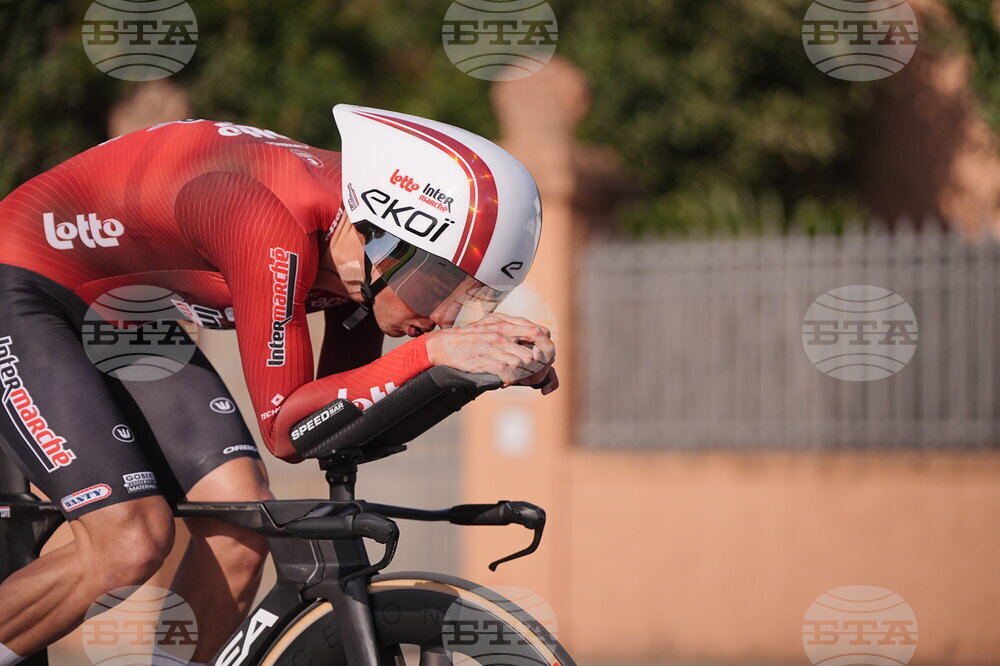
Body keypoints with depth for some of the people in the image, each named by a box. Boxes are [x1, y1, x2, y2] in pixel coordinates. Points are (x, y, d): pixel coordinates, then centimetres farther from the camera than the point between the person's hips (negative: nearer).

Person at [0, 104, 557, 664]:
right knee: (132, 545, -20)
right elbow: (285, 429, -29)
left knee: (240, 529, -7)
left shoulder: (366, 251, -9)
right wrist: (430, 354, -38)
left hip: (124, 322, 8)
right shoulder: (278, 233, -34)